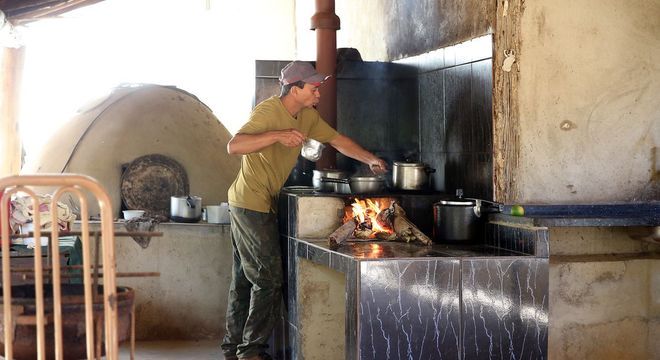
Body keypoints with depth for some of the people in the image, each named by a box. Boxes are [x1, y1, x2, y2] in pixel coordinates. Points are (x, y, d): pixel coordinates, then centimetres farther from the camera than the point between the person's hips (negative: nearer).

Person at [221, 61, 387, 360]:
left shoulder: (307, 116, 7)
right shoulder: (268, 111, -19)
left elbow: (337, 139, 19)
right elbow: (233, 146, -30)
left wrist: (370, 160, 14)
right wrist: (277, 135, -38)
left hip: (261, 204, 9)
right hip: (251, 203, -9)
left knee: (244, 279, 14)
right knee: (269, 279, -7)